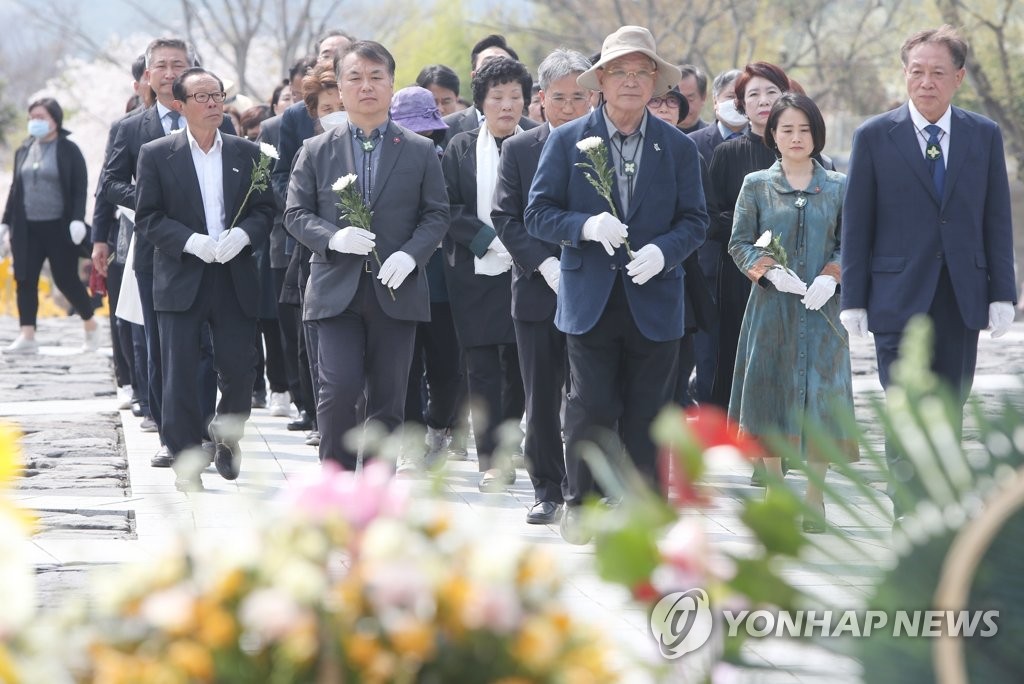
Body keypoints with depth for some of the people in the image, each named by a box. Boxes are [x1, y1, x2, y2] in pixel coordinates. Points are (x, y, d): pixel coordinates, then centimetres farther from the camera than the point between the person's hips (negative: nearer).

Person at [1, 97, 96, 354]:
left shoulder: (68, 150, -3)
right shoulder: (24, 151, 12)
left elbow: (80, 188, -7)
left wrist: (78, 219, -18)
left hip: (59, 228, -5)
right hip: (27, 229, 5)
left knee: (66, 279, -1)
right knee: (25, 280, -2)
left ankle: (91, 326, 19)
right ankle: (27, 337, -2)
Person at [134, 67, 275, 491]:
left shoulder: (247, 154, 9)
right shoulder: (156, 155, 2)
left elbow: (265, 210, 8)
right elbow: (147, 217, -2)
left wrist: (242, 234, -13)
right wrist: (191, 241, -16)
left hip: (235, 278, 2)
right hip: (180, 279, -2)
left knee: (239, 369, 1)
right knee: (180, 376, -3)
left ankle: (227, 434, 29)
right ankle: (186, 461, 5)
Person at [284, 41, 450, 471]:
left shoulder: (421, 152, 8)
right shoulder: (316, 152, 8)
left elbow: (437, 214, 6)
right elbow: (296, 214, 6)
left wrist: (410, 254, -12)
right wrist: (333, 238, -14)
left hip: (396, 290, 1)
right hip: (336, 289, -1)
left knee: (388, 399, 3)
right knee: (339, 389, -13)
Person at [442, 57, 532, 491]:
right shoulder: (460, 149, 6)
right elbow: (448, 210, 0)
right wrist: (492, 239, -12)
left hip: (523, 275, 0)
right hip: (475, 273, 0)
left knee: (520, 368, 4)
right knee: (483, 370, -1)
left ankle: (506, 444, 23)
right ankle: (491, 462, 1)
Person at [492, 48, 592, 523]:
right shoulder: (518, 150, 6)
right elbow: (505, 218, 2)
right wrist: (544, 263, -11)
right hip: (538, 289, 1)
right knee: (541, 399, 5)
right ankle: (548, 490, 15)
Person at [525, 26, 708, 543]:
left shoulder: (678, 147, 6)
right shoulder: (567, 141, 3)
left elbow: (695, 221, 6)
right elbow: (539, 213, 1)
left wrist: (663, 250, -14)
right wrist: (585, 226, -18)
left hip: (654, 301, 1)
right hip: (590, 300, -1)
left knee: (647, 414, 5)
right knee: (591, 408, -4)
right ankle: (579, 505, 9)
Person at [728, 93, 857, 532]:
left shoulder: (837, 188, 6)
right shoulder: (756, 186, 6)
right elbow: (739, 244, 5)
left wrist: (830, 277, -12)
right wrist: (769, 270, -12)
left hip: (822, 310, 0)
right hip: (771, 309, 0)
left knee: (821, 395, -6)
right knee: (770, 395, 0)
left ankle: (815, 497, 1)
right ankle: (776, 491, 11)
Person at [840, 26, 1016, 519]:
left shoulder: (985, 136, 6)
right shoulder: (874, 137, 0)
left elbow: (997, 219, 7)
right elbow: (856, 224, 1)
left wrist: (1002, 293, 1)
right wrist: (853, 300, -4)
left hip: (962, 298, 3)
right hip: (899, 298, -3)